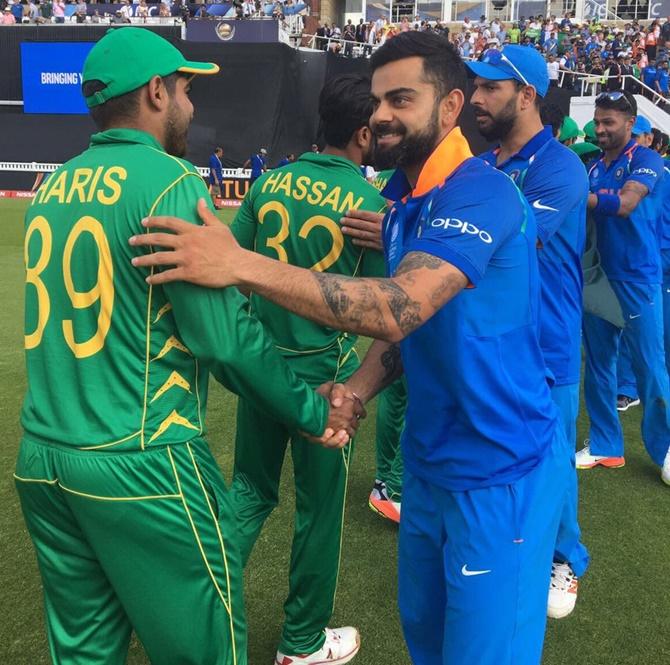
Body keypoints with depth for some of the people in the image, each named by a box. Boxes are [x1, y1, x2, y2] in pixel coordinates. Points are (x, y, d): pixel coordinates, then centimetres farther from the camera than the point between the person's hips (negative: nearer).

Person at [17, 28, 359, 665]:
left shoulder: (50, 188, 8)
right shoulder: (168, 181, -13)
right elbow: (223, 334, -17)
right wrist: (313, 413, -5)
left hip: (41, 460, 7)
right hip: (142, 467, -7)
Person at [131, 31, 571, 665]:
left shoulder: (480, 195, -22)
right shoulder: (402, 202, 8)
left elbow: (397, 308, -35)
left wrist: (243, 265, -38)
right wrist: (355, 391, -9)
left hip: (500, 471, -8)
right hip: (429, 459, 8)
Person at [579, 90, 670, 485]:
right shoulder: (594, 167, 12)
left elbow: (626, 202, -22)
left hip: (637, 279, -6)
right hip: (597, 277, 6)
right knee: (598, 363, 9)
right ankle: (605, 446, 21)